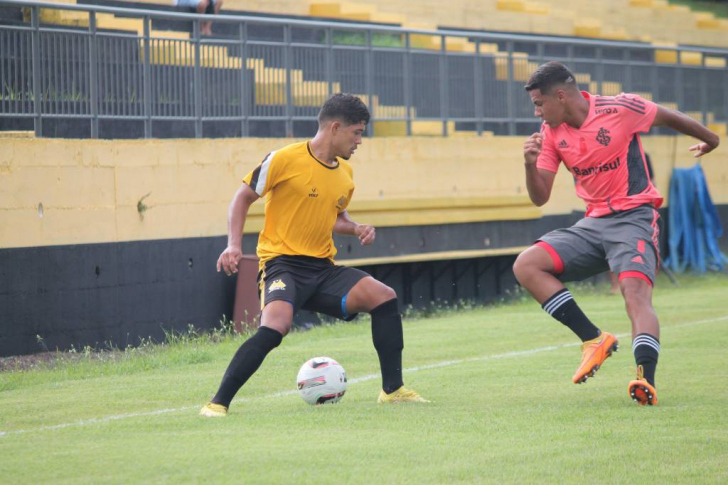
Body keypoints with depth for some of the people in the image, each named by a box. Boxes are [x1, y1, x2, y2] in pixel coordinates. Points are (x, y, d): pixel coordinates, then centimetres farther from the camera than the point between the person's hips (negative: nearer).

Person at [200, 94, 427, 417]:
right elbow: (243, 198, -1)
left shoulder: (345, 173, 12)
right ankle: (218, 403, -23)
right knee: (275, 326, -33)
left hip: (323, 269, 7)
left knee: (384, 297, -8)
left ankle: (392, 390, 5)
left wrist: (357, 229, 6)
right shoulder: (285, 160, -9)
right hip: (282, 264, -7)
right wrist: (234, 245, -14)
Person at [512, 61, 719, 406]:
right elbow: (539, 198, 6)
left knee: (636, 293, -29)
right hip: (593, 224, 6)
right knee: (526, 266, -12)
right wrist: (531, 165, -15)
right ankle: (594, 340, -12)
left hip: (634, 219, -6)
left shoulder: (620, 109, -11)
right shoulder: (551, 132, 4)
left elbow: (668, 118, 8)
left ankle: (646, 379, -44)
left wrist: (709, 139, 25)